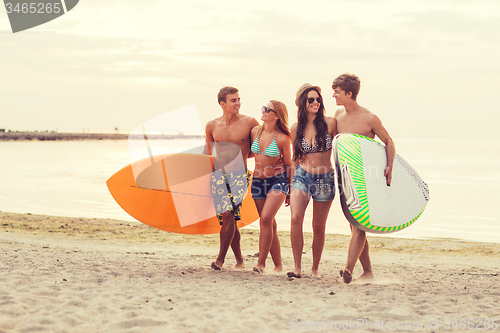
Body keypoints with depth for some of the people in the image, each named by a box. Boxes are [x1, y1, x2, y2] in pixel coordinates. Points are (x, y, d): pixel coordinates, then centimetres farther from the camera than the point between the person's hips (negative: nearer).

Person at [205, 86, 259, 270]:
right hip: (218, 174, 3)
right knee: (228, 218, 2)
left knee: (229, 214, -18)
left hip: (239, 175, -3)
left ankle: (220, 258, -9)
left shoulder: (249, 123, -3)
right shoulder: (212, 126, 6)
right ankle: (239, 259, 16)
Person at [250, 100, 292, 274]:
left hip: (277, 181, -5)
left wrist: (291, 189, 1)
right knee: (270, 225, 7)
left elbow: (288, 164, -3)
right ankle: (278, 265, 15)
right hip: (258, 181, 5)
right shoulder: (255, 131, 1)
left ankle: (261, 262, -14)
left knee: (266, 218, -21)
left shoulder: (282, 138, -12)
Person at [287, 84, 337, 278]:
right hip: (302, 176, 1)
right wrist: (290, 185, 15)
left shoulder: (330, 123, -5)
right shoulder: (296, 128, 3)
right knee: (296, 218, -20)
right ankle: (297, 267, -14)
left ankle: (315, 268, 23)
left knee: (319, 227, 7)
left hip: (325, 179, -1)